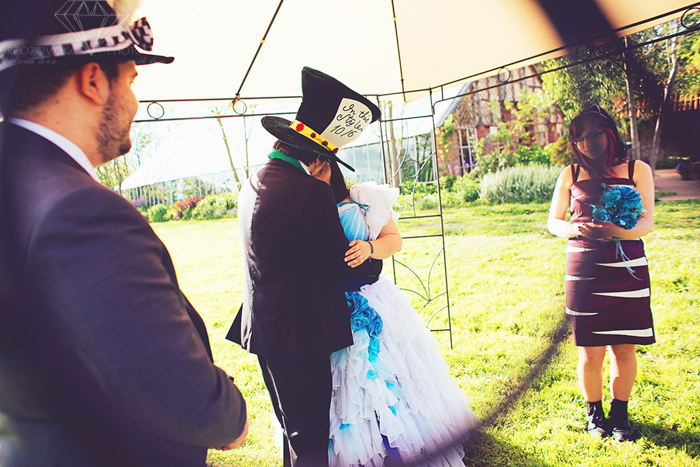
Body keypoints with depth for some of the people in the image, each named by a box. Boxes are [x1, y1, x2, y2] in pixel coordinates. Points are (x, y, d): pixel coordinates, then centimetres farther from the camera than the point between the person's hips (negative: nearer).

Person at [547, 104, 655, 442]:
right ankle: (594, 412, 25)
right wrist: (574, 229, -11)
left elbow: (647, 221, -2)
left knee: (624, 348, 5)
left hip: (627, 268, 0)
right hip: (584, 269, 0)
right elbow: (553, 222, 11)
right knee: (590, 352, 1)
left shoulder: (637, 170, 7)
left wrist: (618, 231, -24)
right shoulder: (571, 174, 9)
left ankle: (620, 414, 26)